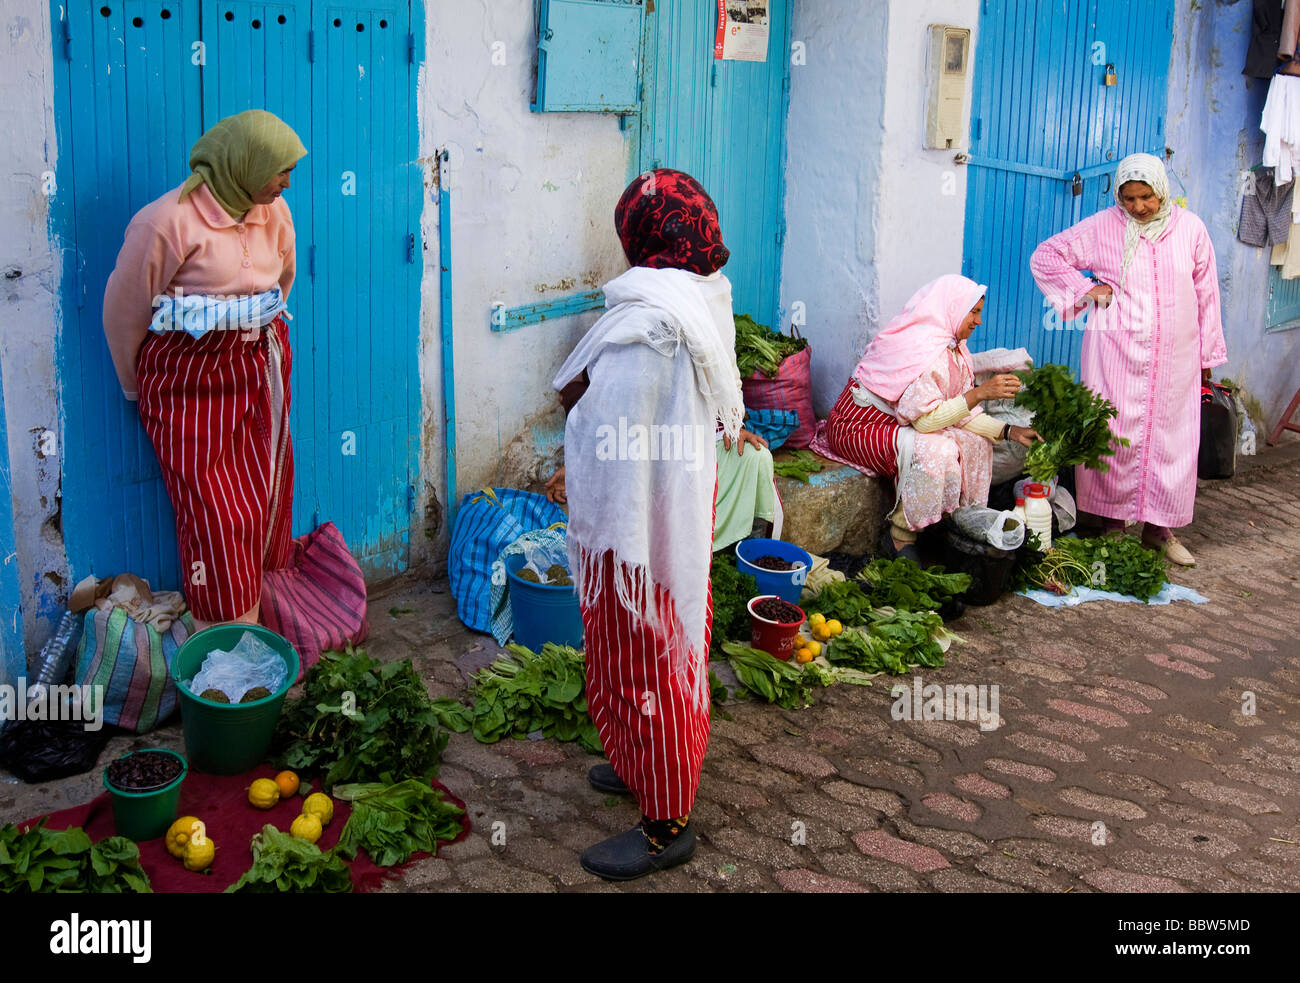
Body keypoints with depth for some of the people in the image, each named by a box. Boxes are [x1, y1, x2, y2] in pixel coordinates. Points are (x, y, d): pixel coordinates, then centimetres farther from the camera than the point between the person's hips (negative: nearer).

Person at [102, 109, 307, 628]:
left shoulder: (273, 212, 2)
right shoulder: (165, 223, -17)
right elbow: (124, 311, -7)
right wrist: (138, 388, 5)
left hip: (261, 367, 6)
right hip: (190, 381, -6)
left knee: (265, 502, 8)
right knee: (215, 514, -6)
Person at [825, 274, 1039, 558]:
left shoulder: (952, 348, 5)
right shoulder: (922, 348, -26)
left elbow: (962, 414, 5)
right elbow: (925, 419, -29)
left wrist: (1009, 431, -5)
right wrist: (979, 393, -31)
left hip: (892, 424, 10)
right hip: (856, 426, -10)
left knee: (975, 441, 1)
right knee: (933, 450, -32)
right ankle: (900, 536, -19)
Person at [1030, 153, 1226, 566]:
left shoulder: (1190, 229, 5)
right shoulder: (1103, 228, -1)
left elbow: (1206, 293, 10)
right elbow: (1045, 255, 4)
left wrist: (1207, 354, 11)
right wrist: (1084, 289, -5)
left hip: (1174, 357, 2)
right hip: (1116, 351, -2)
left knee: (1172, 437, 4)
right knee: (1114, 434, -1)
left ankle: (1158, 527, 15)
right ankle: (1112, 523, 10)